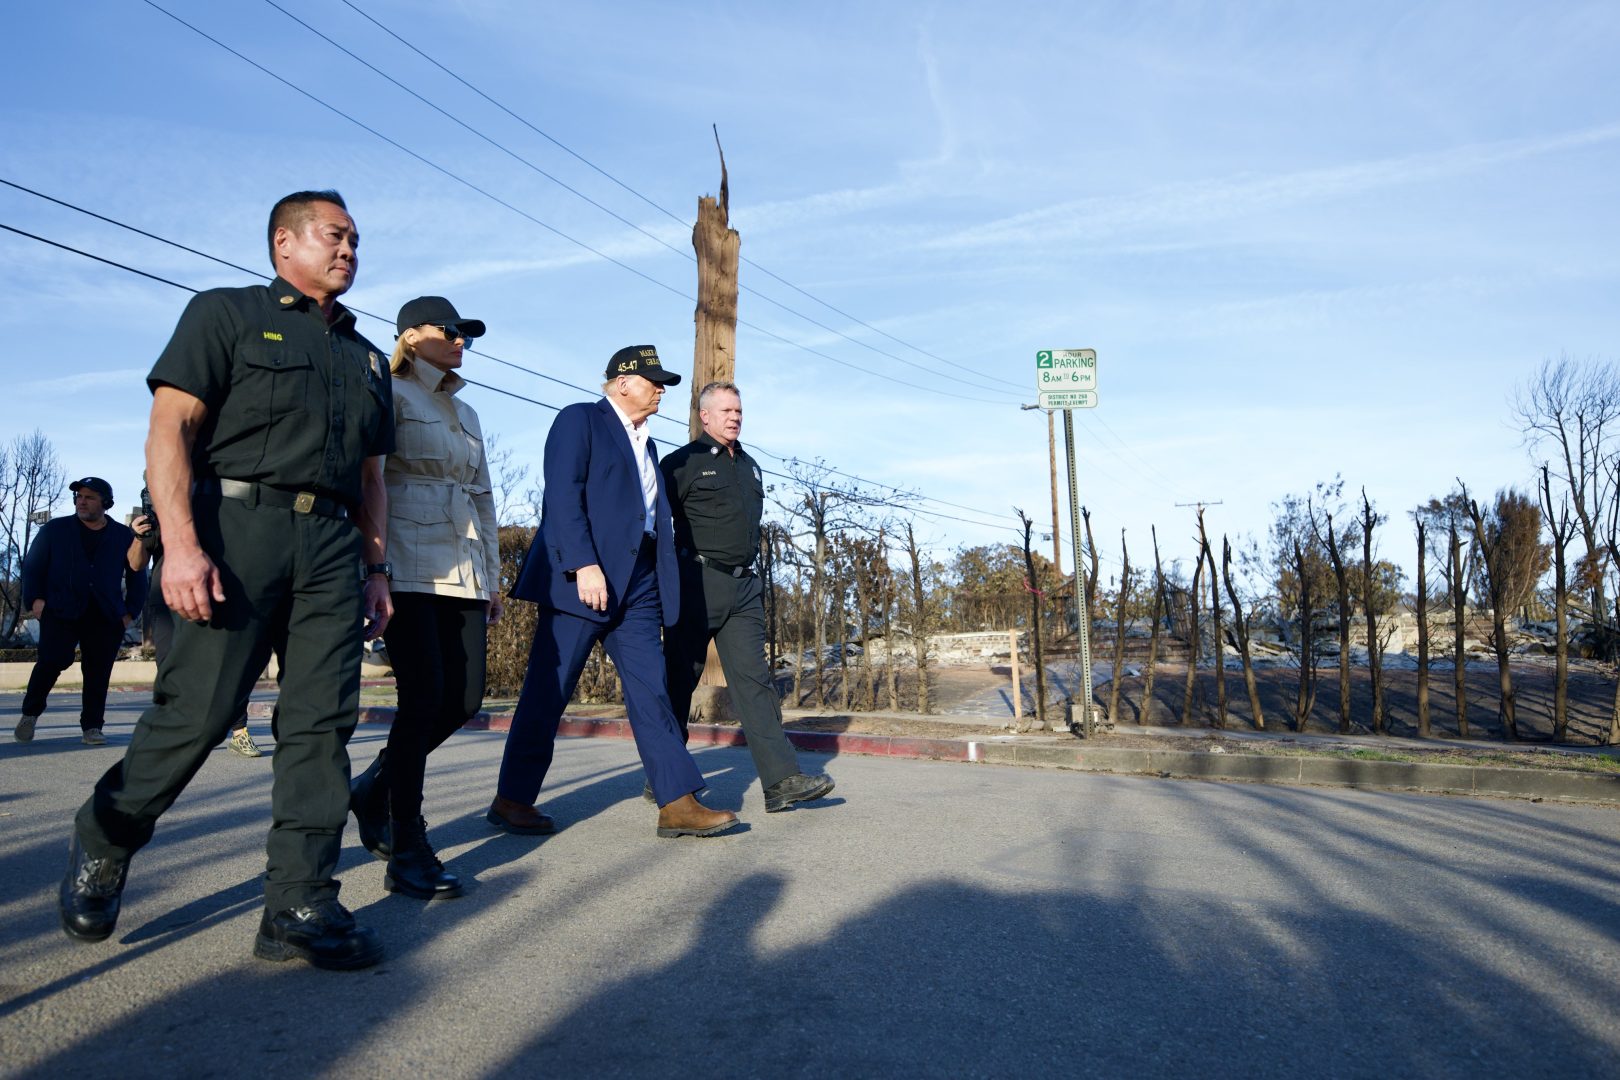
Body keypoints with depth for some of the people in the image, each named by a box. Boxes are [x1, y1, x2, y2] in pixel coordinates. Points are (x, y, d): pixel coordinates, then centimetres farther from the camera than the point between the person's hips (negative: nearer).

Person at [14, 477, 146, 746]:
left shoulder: (124, 536, 12)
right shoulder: (54, 530, 11)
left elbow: (137, 576, 15)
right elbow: (32, 566, 11)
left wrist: (130, 612, 6)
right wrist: (35, 600, -3)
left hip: (106, 617, 1)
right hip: (60, 612, -1)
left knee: (98, 672, -2)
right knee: (52, 661, -14)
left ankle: (92, 726, 7)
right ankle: (30, 713, 9)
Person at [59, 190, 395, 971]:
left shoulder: (366, 357, 24)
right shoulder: (226, 313, 9)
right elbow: (170, 429, -3)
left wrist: (377, 569, 13)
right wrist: (181, 543, -16)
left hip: (331, 542, 5)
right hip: (236, 525, -4)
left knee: (321, 723, -2)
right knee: (197, 710, -5)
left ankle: (299, 905, 3)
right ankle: (102, 844, 23)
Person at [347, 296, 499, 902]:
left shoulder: (466, 414, 23)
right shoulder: (391, 395, 2)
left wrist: (493, 575, 20)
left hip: (462, 573, 7)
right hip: (410, 570, -7)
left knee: (464, 700, 3)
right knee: (424, 697, -10)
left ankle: (375, 787, 27)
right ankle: (409, 856, 0)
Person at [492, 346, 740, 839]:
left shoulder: (644, 443, 24)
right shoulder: (580, 419, 1)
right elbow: (563, 494, -12)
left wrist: (662, 584, 12)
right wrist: (583, 565, -22)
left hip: (637, 582, 7)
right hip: (585, 575, -7)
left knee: (650, 689, 2)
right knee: (549, 689, 0)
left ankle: (678, 804, 1)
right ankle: (511, 800, 12)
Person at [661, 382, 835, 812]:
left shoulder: (750, 466, 19)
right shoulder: (682, 463, -1)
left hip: (744, 587, 6)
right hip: (698, 582, -5)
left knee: (753, 678, -3)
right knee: (680, 680, 2)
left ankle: (781, 780, -9)